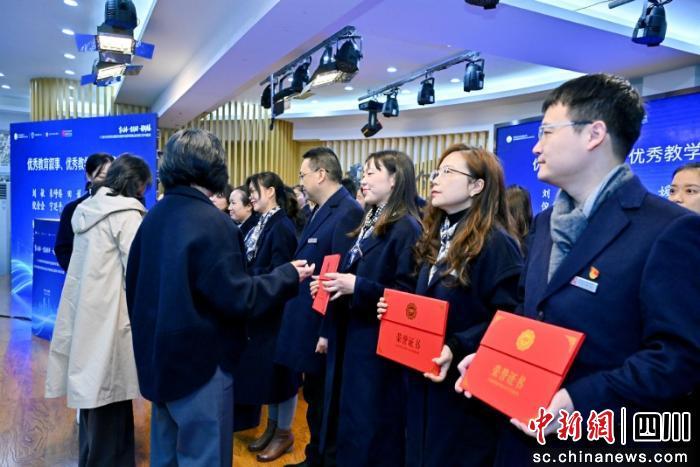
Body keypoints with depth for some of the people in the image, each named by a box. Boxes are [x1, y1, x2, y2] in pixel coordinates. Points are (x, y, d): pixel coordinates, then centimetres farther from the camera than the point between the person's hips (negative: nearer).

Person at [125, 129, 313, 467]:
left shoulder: (153, 217, 4)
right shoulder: (211, 223, -20)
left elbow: (134, 284, 13)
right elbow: (236, 299, -22)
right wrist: (287, 275, -10)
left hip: (160, 355, 8)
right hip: (201, 360, -8)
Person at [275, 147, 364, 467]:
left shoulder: (348, 213, -19)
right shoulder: (320, 211, 12)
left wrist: (329, 332, -23)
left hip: (324, 331, -9)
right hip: (309, 326, 9)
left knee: (329, 407, 9)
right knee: (315, 402, 23)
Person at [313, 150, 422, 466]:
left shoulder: (406, 228, -15)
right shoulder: (368, 224, 14)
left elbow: (408, 293, -21)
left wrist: (358, 287, -23)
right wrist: (333, 284, 2)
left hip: (378, 345, -9)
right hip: (349, 338, 9)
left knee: (370, 433, 6)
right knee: (348, 425, 20)